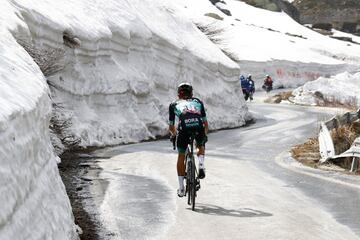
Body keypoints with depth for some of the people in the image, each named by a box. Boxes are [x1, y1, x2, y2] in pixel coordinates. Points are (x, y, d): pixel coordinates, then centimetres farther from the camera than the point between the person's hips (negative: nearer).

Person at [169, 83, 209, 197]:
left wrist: (174, 134, 56)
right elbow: (205, 123, 34)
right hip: (198, 126, 1)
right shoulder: (198, 101, 31)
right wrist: (205, 135, 52)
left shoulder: (174, 104, 28)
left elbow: (171, 126, 34)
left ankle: (181, 188, 19)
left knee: (181, 156, 20)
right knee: (201, 146, 35)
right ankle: (201, 166, 7)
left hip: (184, 128, -1)